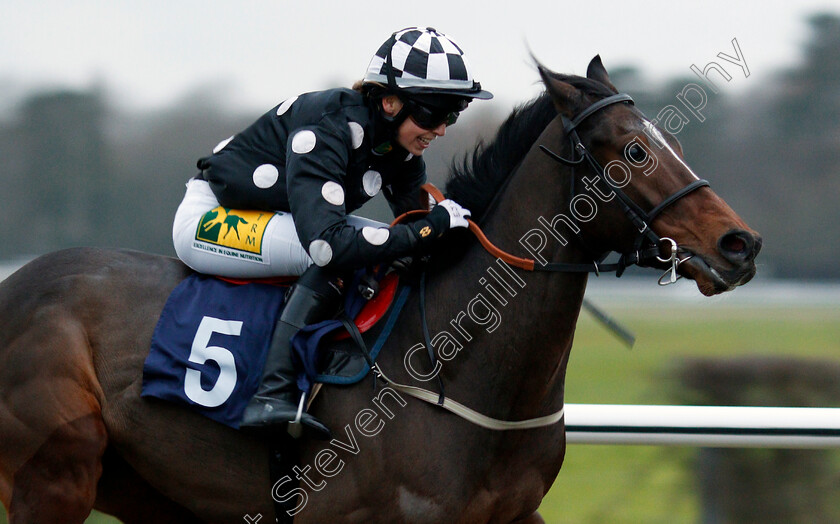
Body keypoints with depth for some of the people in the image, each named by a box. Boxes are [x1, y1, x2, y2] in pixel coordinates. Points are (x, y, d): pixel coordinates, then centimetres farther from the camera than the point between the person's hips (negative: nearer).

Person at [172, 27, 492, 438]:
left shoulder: (400, 146, -6)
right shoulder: (327, 129, -32)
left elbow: (418, 212, 1)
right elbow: (327, 242, -42)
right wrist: (430, 229, -38)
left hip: (275, 219, 9)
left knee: (402, 254, -2)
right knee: (339, 257, -31)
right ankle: (274, 396, -34)